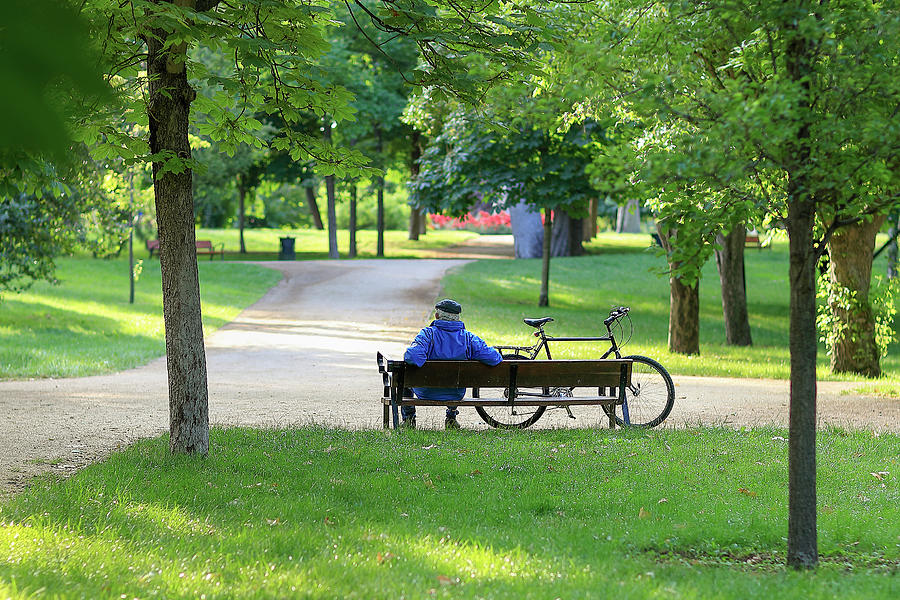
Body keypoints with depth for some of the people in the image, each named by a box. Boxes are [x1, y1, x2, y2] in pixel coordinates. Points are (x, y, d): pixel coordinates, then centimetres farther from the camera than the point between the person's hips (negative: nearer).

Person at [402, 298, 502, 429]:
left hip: (427, 393, -2)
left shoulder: (428, 333, -20)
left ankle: (408, 417, 35)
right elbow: (494, 358, -21)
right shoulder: (468, 337, -14)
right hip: (456, 395, 2)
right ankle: (451, 417, 40)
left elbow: (412, 356, -36)